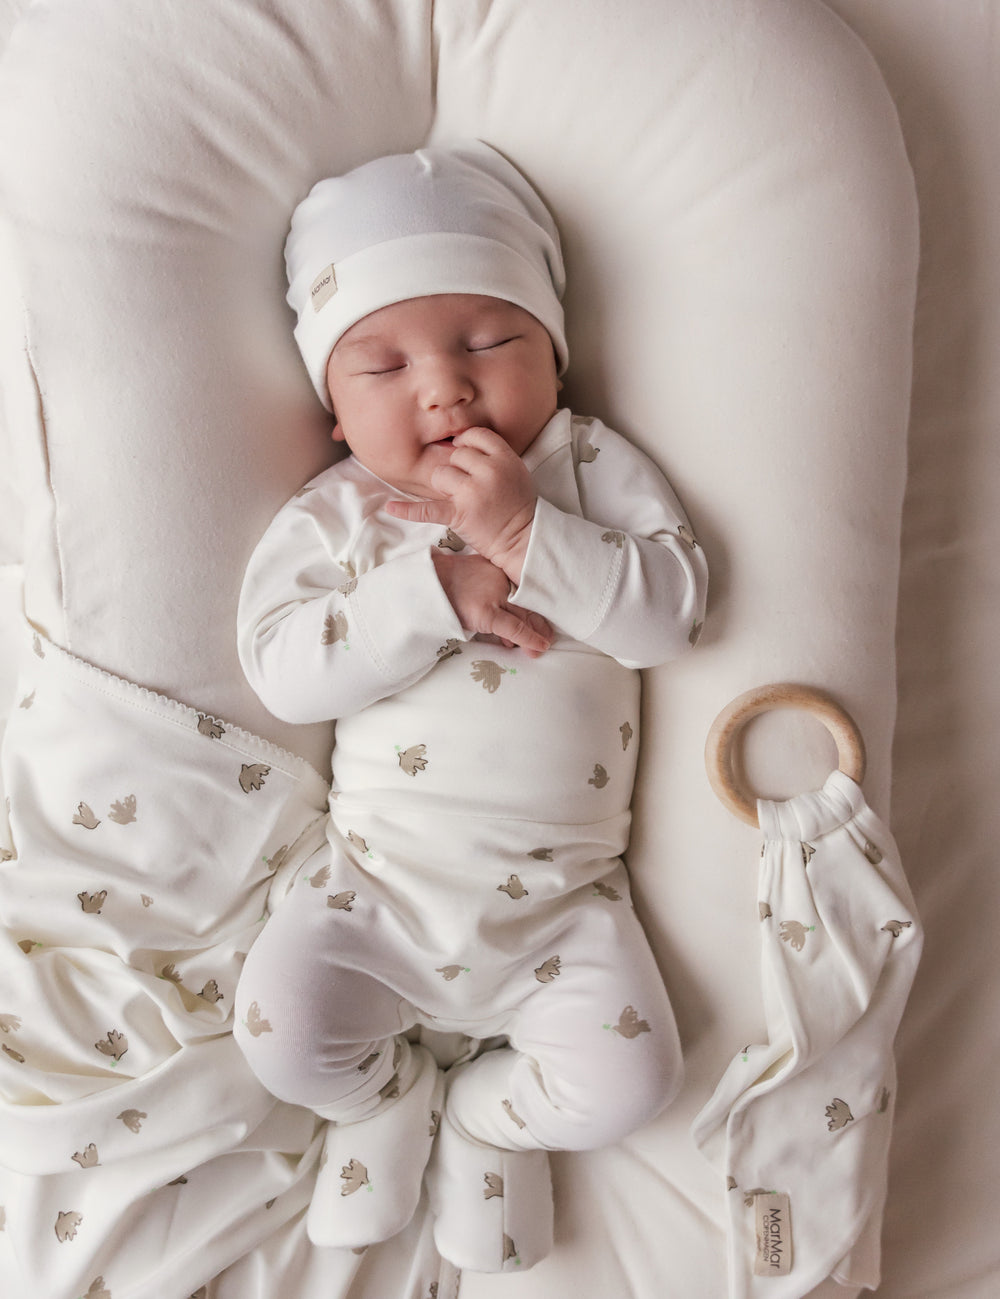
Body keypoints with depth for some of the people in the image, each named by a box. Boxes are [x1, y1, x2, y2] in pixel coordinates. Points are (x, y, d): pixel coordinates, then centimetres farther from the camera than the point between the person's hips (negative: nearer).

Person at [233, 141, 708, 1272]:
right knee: (281, 1029, -14)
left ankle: (489, 1115, 22)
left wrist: (525, 532, -25)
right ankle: (389, 1096, 22)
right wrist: (437, 590, -23)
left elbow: (674, 608, -14)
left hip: (557, 900, 0)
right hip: (379, 887, 1)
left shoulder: (593, 469, -1)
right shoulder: (332, 515, -1)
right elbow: (281, 668, -14)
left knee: (626, 1078, -11)